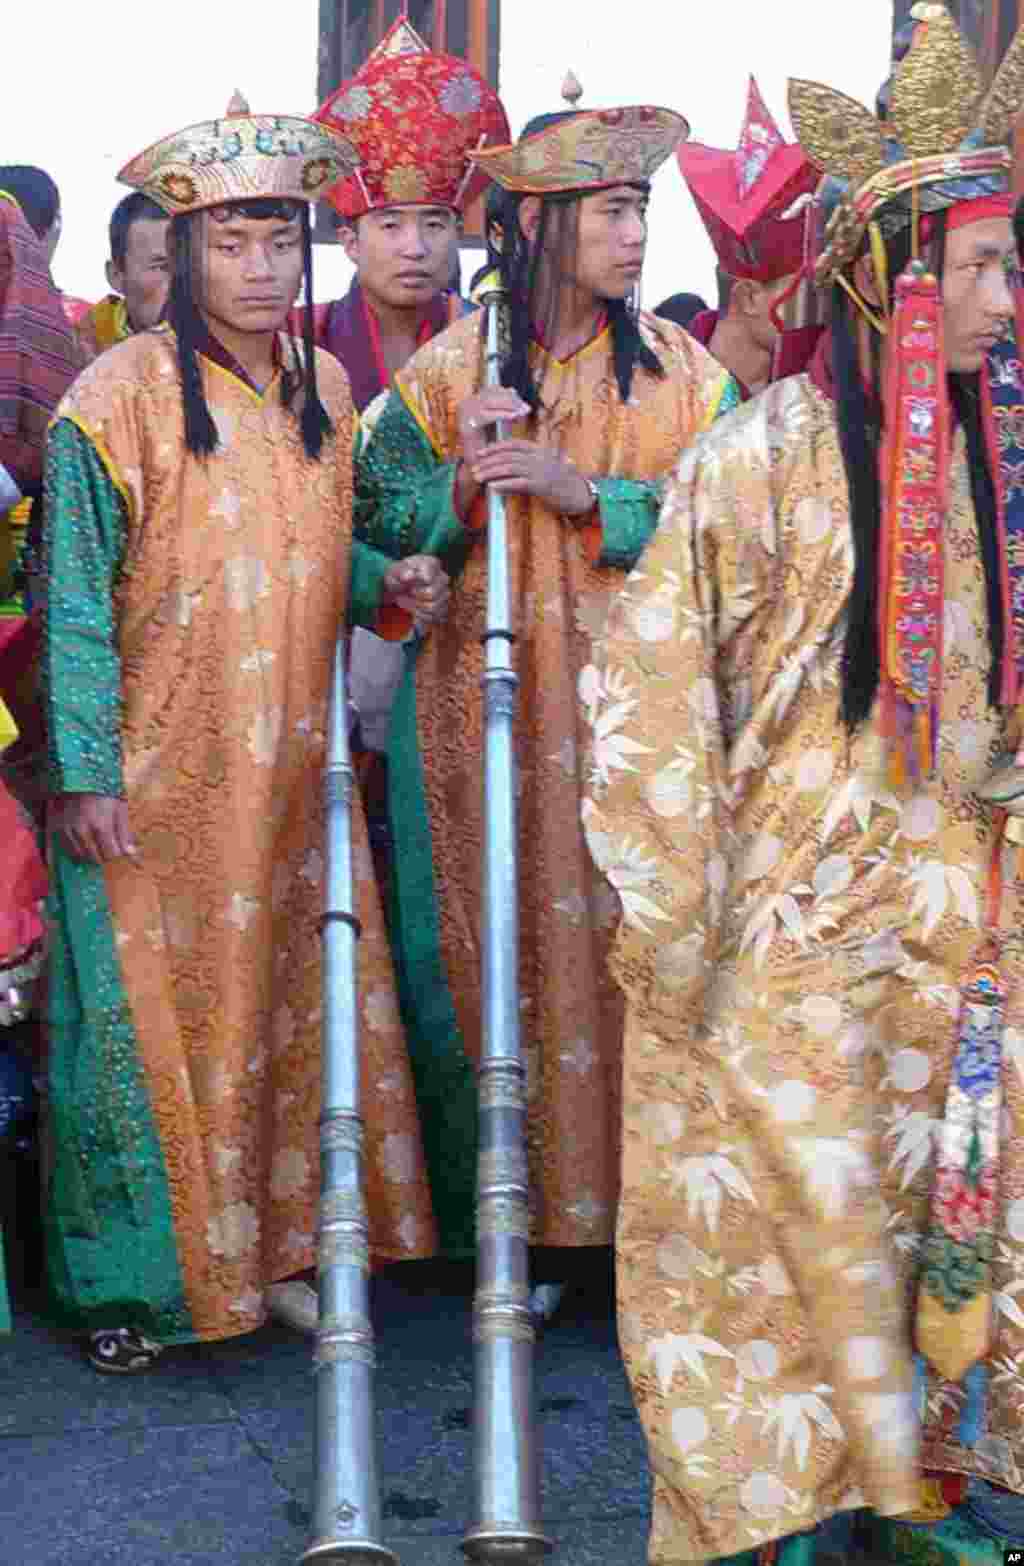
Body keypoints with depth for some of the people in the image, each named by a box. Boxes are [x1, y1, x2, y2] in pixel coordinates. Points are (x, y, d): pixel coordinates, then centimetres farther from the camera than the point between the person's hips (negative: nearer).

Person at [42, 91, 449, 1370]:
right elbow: (76, 599, -11)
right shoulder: (120, 396, -10)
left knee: (292, 1008, 10)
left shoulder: (323, 389, 8)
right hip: (152, 781, -5)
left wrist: (386, 584, -1)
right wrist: (85, 771, -16)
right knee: (151, 1015, 2)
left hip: (289, 773, 5)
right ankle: (133, 1278, 16)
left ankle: (278, 1247, 25)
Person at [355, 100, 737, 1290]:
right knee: (493, 952, 2)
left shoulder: (680, 370, 5)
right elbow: (378, 526, 4)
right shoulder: (443, 371, 3)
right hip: (486, 706, 0)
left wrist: (584, 493, -15)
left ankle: (631, 1205, 12)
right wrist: (464, 485, -13)